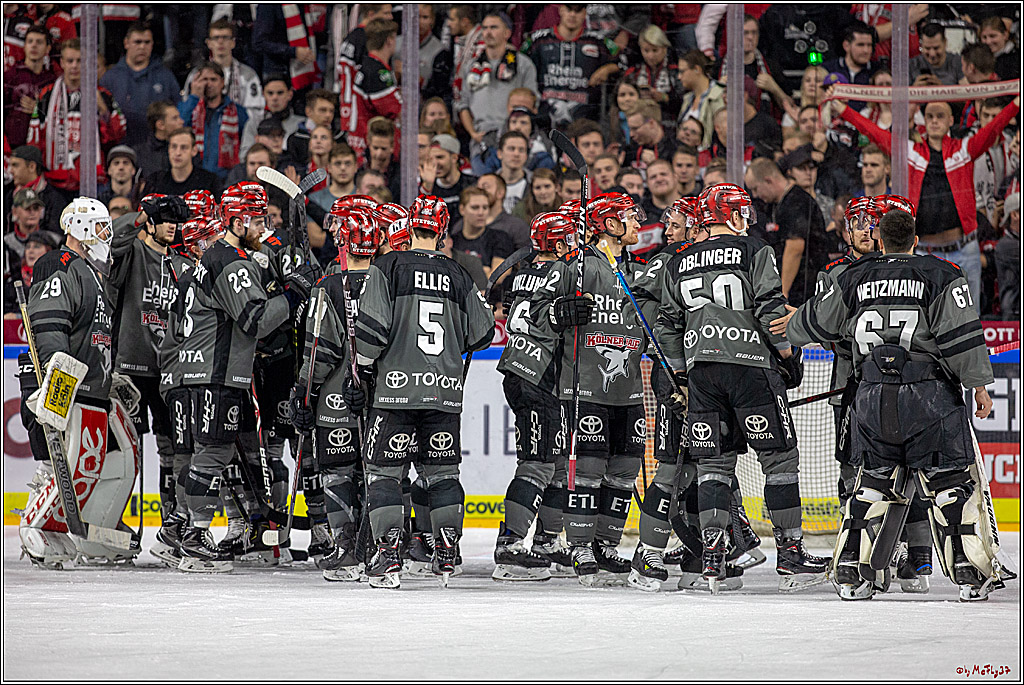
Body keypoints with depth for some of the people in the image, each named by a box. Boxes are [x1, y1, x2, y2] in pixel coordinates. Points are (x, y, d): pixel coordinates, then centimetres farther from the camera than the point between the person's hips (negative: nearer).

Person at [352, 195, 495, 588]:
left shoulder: (388, 268, -3)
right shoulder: (458, 278, 8)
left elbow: (371, 328, -10)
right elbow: (482, 333, 13)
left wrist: (359, 372, 1)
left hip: (396, 388, -3)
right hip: (445, 391, 3)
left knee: (383, 470, 3)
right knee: (442, 471, 13)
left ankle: (388, 556, -7)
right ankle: (446, 556, 8)